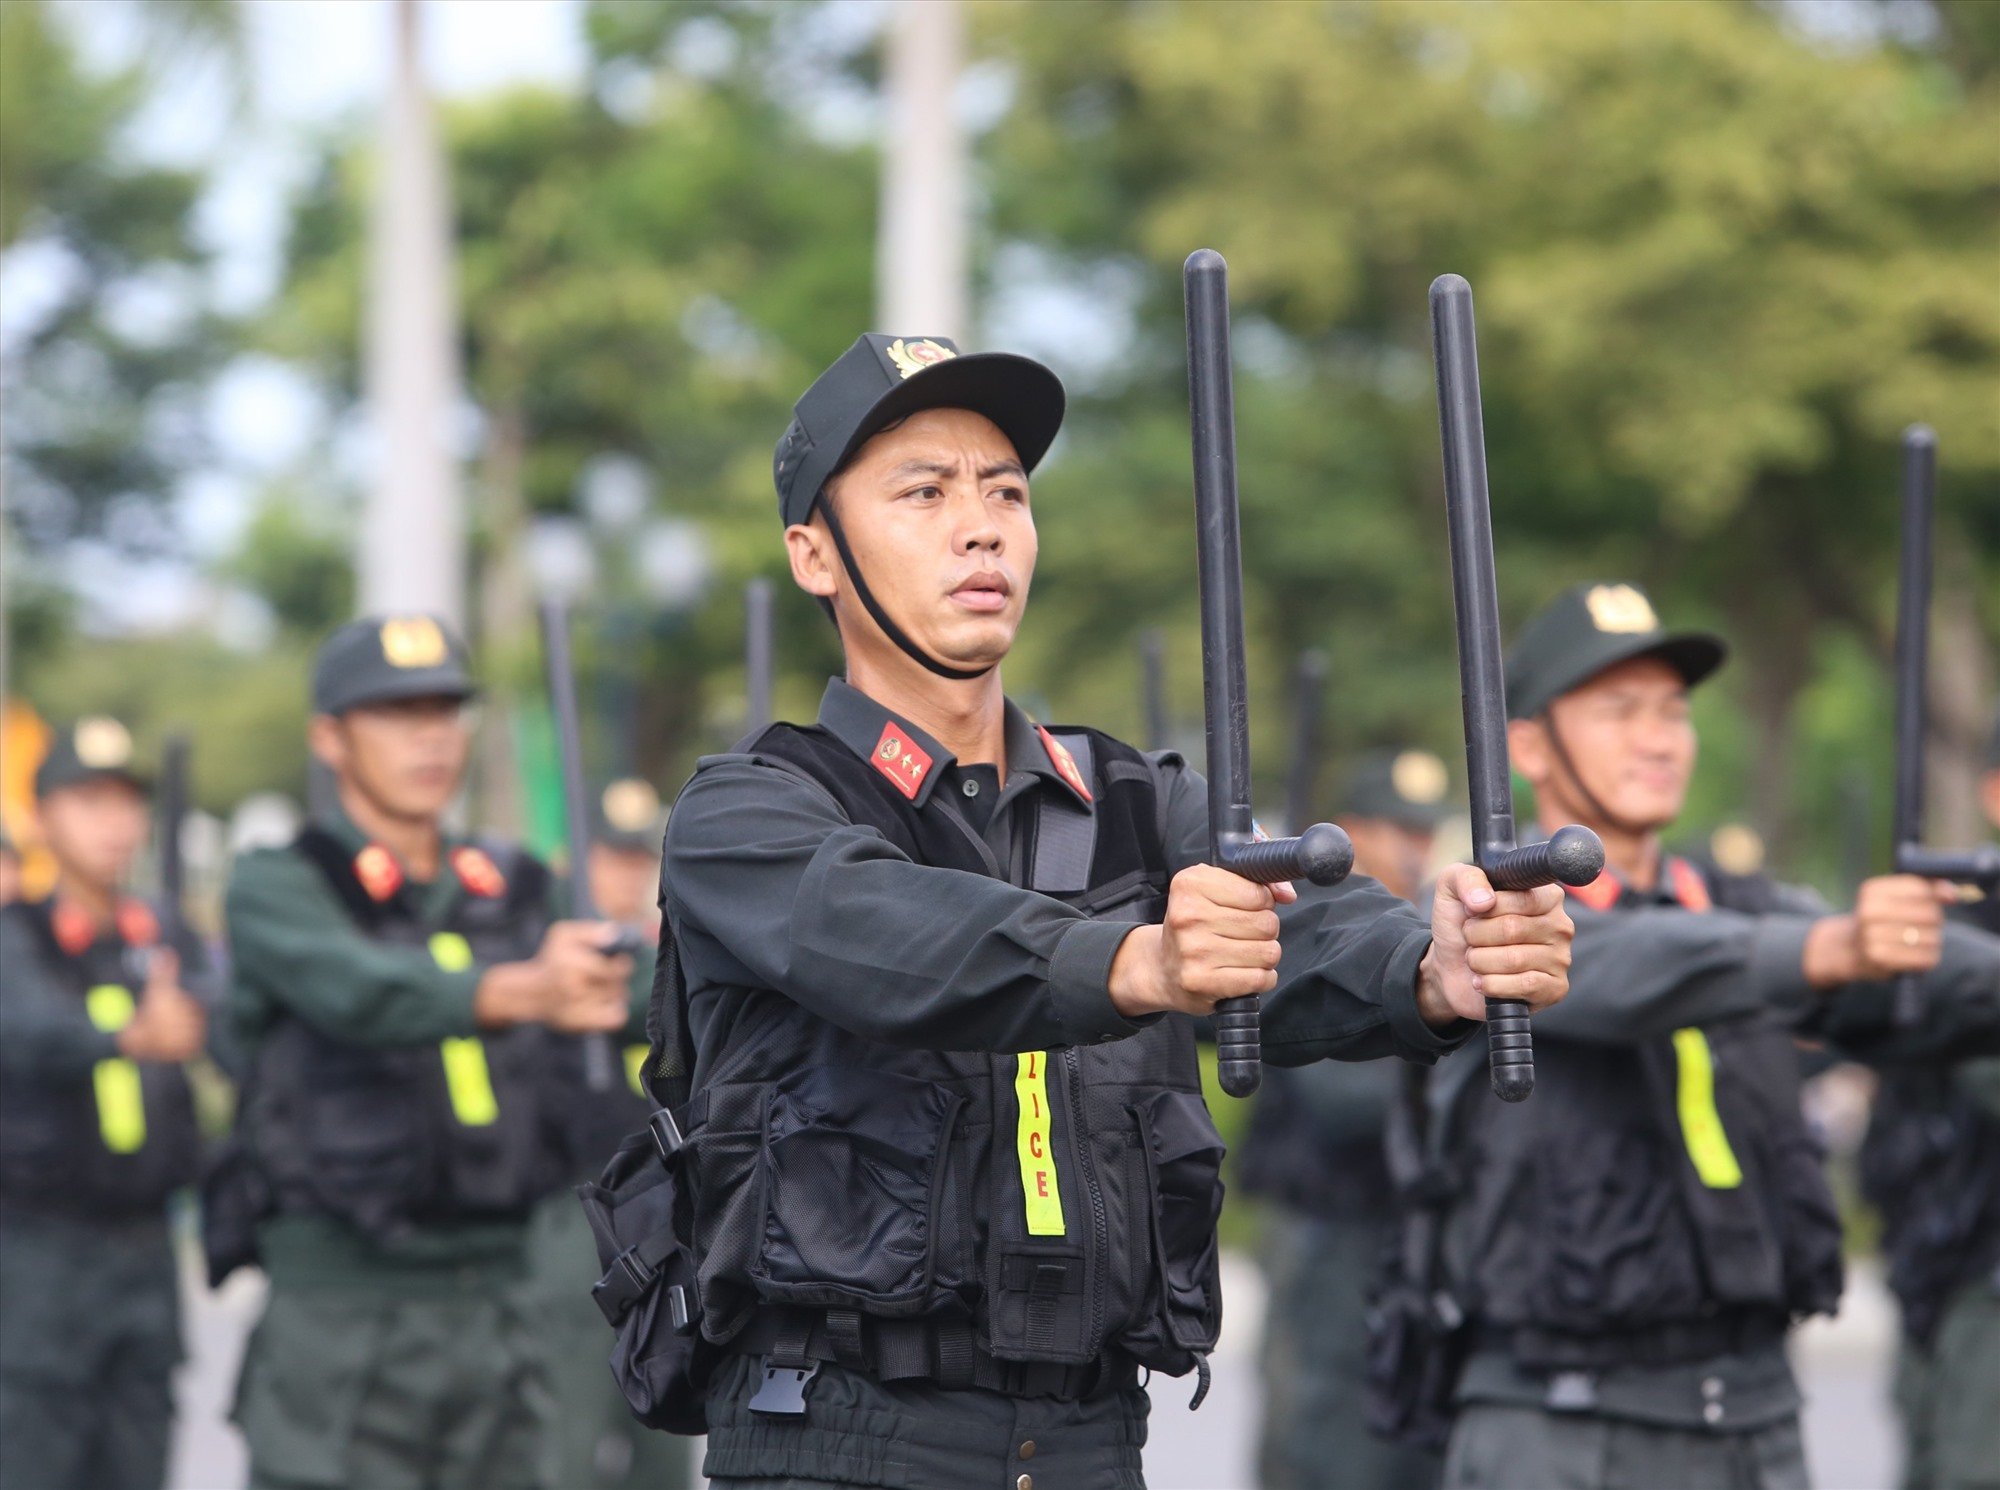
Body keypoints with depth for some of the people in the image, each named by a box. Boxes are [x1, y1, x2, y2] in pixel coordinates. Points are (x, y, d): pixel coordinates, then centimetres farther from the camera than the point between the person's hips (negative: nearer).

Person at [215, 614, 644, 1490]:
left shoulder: (509, 894, 13)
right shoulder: (276, 889, -2)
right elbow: (361, 992, -23)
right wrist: (522, 991, -40)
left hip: (493, 1310, 5)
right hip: (340, 1311, -5)